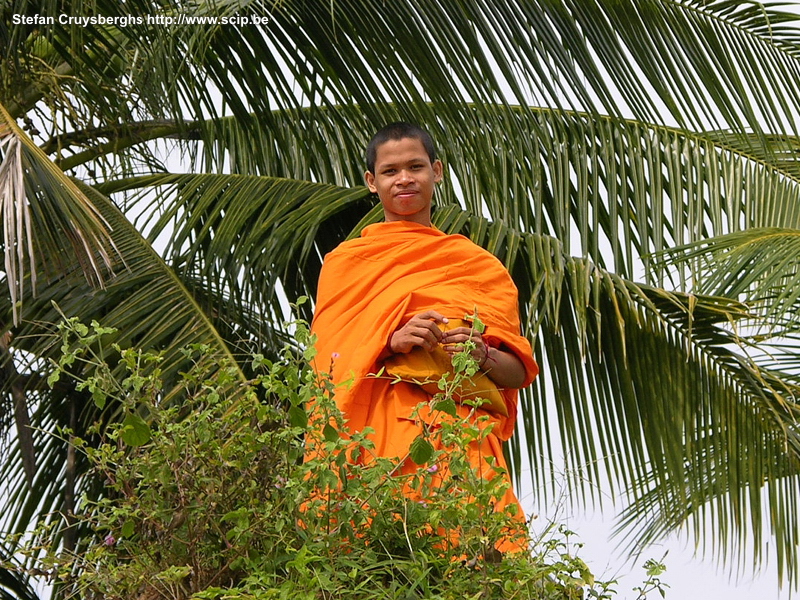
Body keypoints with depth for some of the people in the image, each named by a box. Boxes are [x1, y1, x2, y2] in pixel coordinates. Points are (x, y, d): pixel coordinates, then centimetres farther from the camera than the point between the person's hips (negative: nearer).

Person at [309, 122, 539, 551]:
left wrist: (481, 354, -9)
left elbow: (518, 373, 12)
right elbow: (329, 363, 3)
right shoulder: (344, 260, 15)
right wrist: (393, 342, -13)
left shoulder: (477, 264, 17)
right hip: (375, 439, -1)